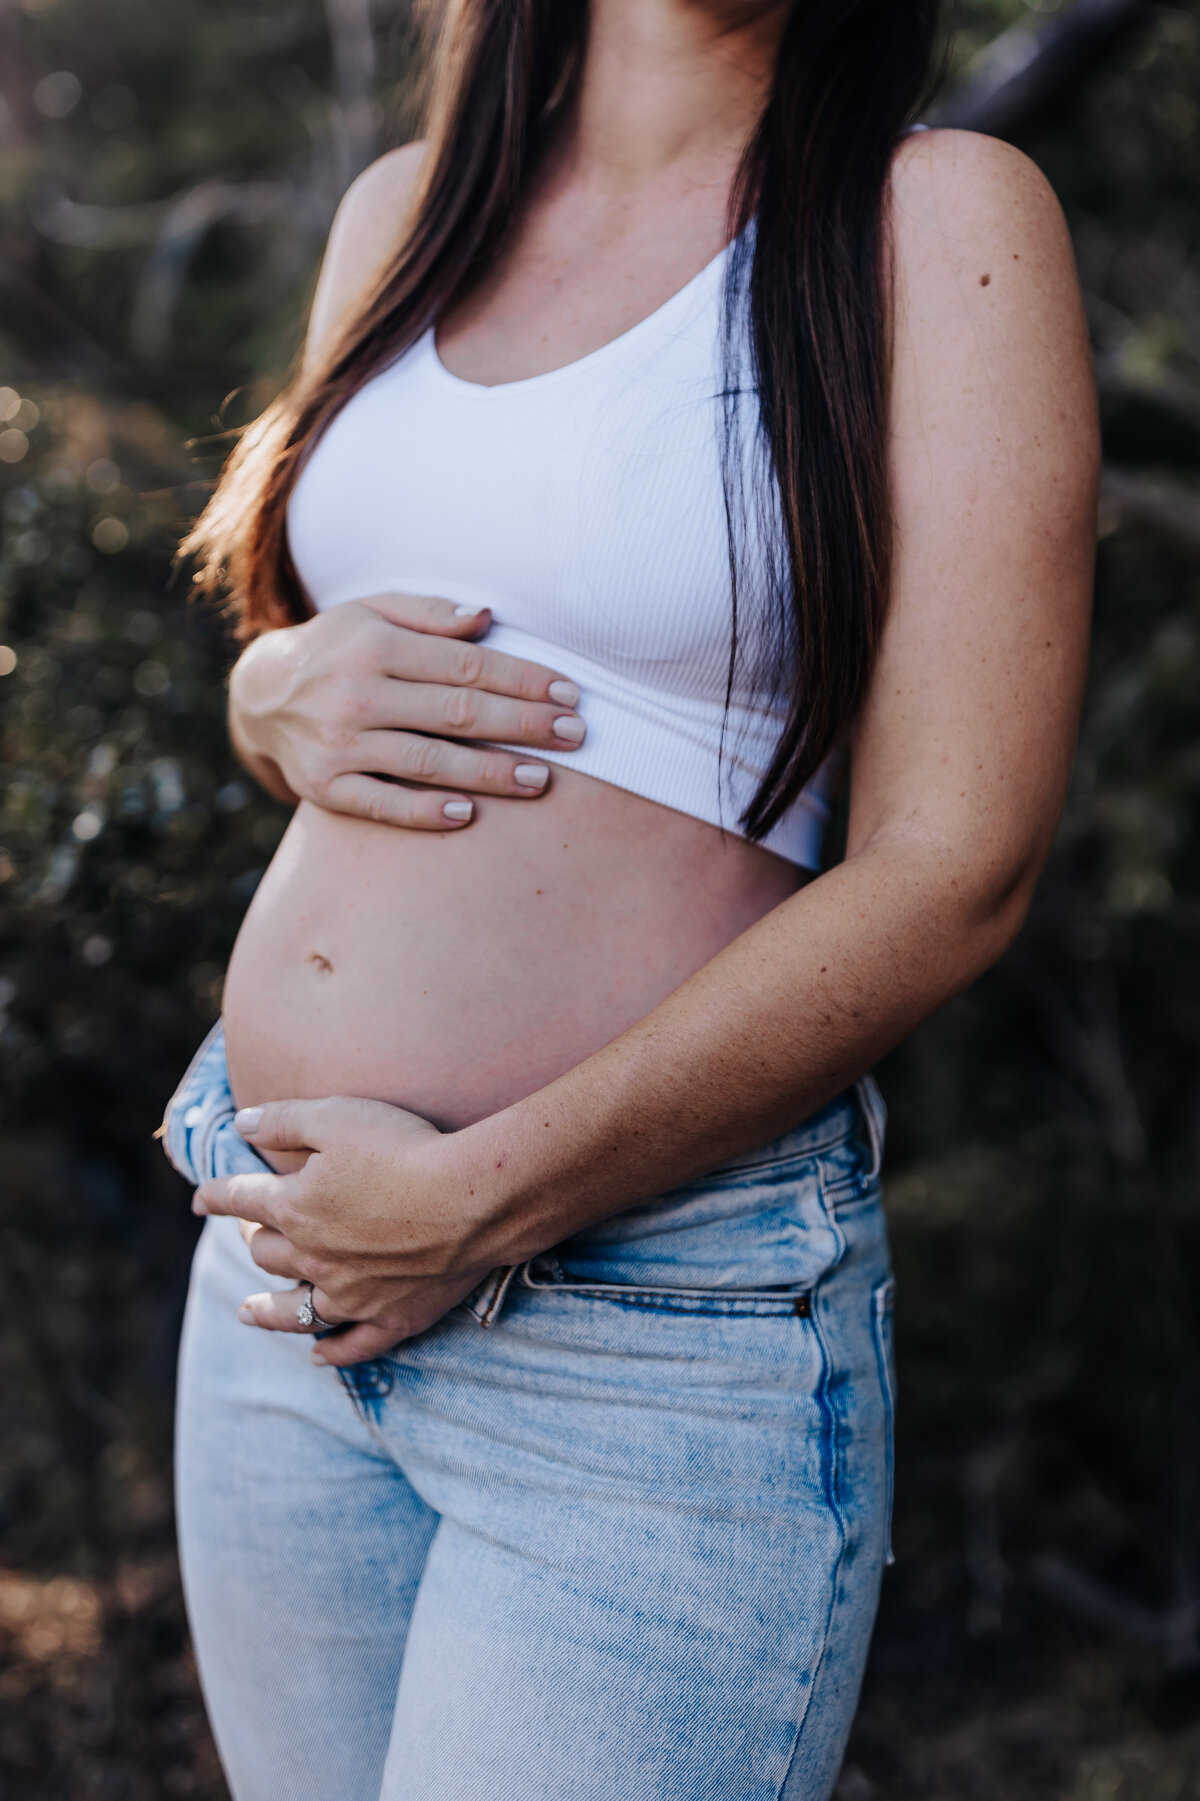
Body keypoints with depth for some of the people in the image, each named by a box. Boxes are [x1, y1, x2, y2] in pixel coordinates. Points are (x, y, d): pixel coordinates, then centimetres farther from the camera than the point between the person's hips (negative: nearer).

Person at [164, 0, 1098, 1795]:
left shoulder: (942, 218, -6)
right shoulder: (403, 211, 10)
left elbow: (957, 871, -13)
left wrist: (482, 1200, -15)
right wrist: (285, 692, -3)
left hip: (660, 1316, -5)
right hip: (278, 1250, 6)